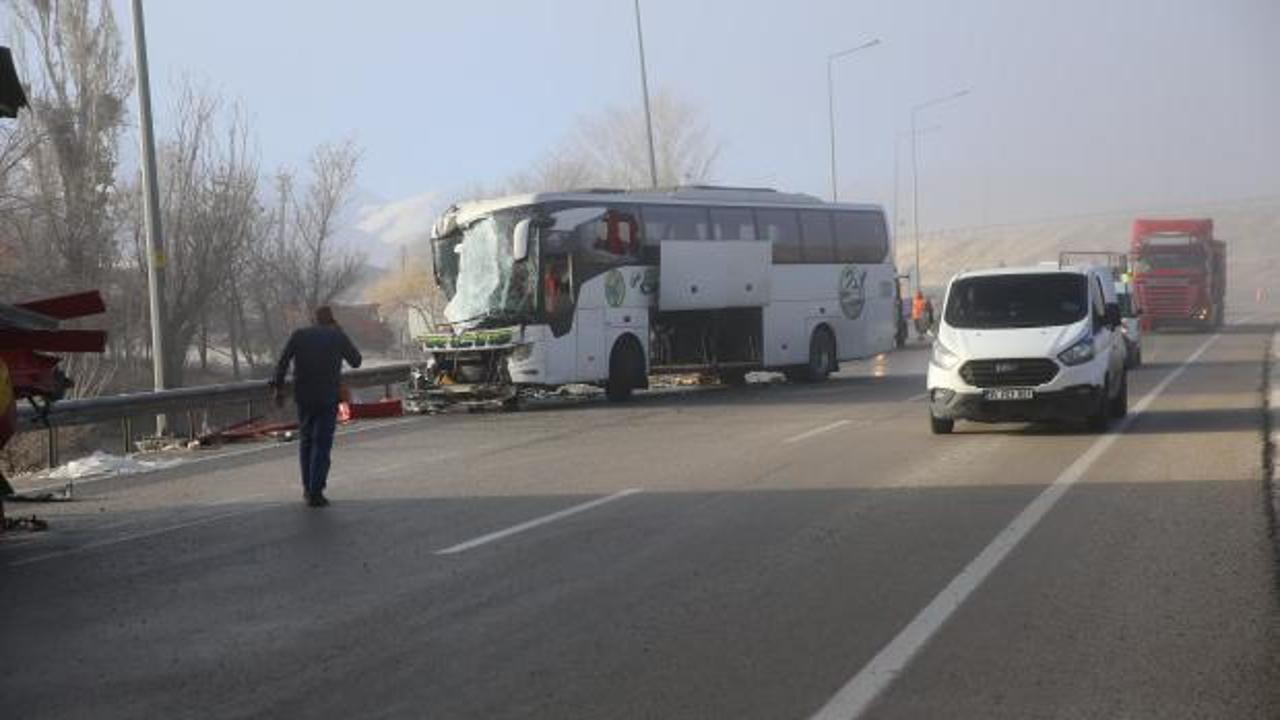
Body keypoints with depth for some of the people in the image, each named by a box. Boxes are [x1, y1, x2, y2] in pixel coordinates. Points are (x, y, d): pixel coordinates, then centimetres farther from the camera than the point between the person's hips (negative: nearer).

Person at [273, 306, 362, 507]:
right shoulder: (338, 337, 0)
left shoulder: (299, 335, 3)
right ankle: (315, 493, -8)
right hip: (328, 398, -2)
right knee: (322, 444, 0)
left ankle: (308, 487, 24)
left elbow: (282, 362, -5)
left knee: (306, 440, 19)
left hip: (303, 396, 2)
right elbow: (356, 362, 11)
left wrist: (279, 388, 0)